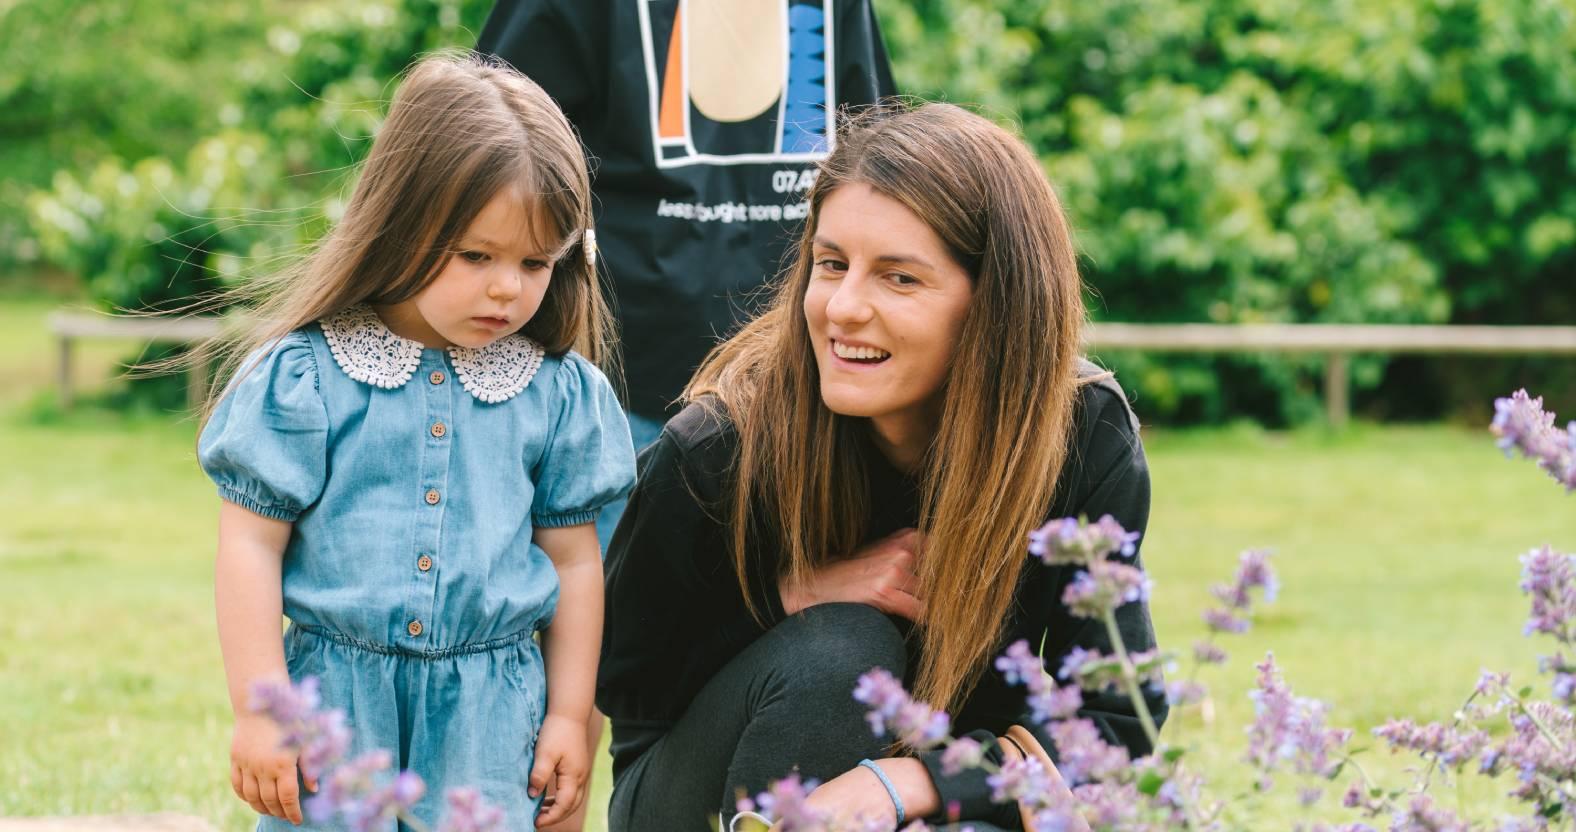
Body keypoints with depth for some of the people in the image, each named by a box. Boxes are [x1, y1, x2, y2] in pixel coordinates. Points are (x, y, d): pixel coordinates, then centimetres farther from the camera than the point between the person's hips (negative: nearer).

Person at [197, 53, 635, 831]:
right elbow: (251, 546, -2)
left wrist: (569, 716, 10)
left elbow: (574, 560, 10)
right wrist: (259, 713, -5)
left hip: (489, 713, 1)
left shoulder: (559, 392, 4)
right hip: (335, 700, -1)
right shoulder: (304, 374, -4)